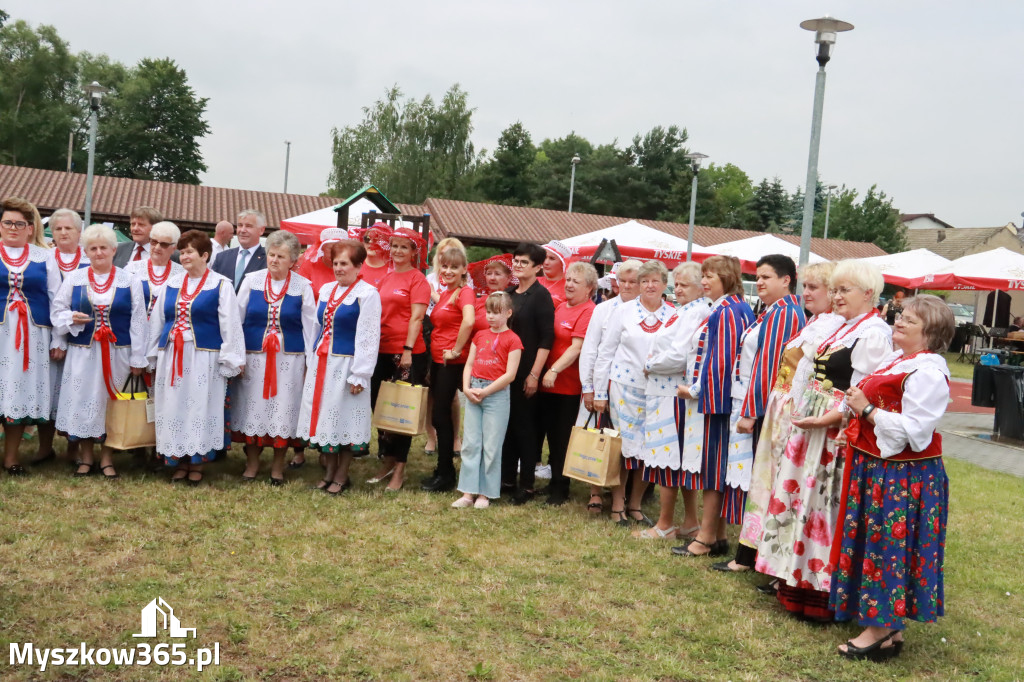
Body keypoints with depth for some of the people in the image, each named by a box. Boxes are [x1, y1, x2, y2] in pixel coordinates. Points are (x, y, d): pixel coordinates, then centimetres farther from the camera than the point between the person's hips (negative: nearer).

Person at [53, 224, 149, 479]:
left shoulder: (129, 282, 2)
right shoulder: (73, 279, 6)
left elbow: (138, 322, 1)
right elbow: (58, 311, 11)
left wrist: (137, 358, -3)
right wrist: (71, 319, -13)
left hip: (117, 353, -1)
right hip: (82, 352, 1)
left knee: (111, 402, 4)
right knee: (82, 402, 3)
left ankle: (107, 458, 15)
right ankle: (85, 458, 17)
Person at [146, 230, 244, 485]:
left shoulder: (221, 285, -3)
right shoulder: (171, 283, 11)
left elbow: (230, 325, -6)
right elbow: (157, 320, 16)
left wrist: (231, 359, -11)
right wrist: (153, 355, 15)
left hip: (204, 358, -4)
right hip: (171, 357, 5)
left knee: (200, 407, 0)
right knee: (174, 407, 7)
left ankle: (196, 463, 12)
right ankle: (179, 461, 18)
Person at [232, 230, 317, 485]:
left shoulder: (303, 287, -1)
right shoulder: (251, 280, 1)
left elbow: (309, 326, 3)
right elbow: (237, 319, 5)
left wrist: (309, 360, 1)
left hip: (289, 359, -1)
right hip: (253, 357, 1)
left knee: (283, 410, 4)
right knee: (252, 407, 7)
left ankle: (277, 466, 18)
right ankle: (252, 462, 22)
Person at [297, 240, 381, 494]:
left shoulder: (367, 293, -10)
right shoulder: (326, 290, 12)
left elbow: (369, 337, -13)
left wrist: (360, 374, -16)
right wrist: (311, 361, 16)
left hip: (346, 365, -7)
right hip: (321, 363, 7)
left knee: (343, 419, 2)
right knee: (324, 416, 11)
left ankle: (341, 477, 16)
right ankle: (329, 473, 24)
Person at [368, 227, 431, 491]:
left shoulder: (417, 279, -5)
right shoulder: (385, 279, 13)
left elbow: (416, 317, -12)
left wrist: (408, 349, -18)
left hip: (408, 353, -7)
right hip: (382, 351, 7)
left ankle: (399, 469, 9)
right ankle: (387, 462, 26)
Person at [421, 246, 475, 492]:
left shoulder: (464, 292, -13)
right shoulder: (444, 294, 13)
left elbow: (469, 321, -29)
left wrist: (456, 350, -21)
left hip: (452, 361, -8)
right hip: (438, 359, 8)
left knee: (440, 414, -4)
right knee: (441, 413, 12)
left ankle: (445, 475, 7)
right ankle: (445, 469, 23)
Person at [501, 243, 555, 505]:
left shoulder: (541, 295, -7)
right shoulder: (508, 293, 12)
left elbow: (546, 338, -12)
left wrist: (534, 374, -16)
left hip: (526, 373, -6)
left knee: (525, 426, 0)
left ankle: (527, 485, 10)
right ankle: (506, 479, 21)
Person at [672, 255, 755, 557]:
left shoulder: (727, 311, -16)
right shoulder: (724, 308, 15)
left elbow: (721, 358, -20)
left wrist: (694, 389, -12)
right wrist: (695, 387, 13)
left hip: (715, 396, -10)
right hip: (710, 396, 10)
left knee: (712, 466, -3)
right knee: (713, 466, 13)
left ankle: (706, 538, 6)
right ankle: (717, 534, 21)